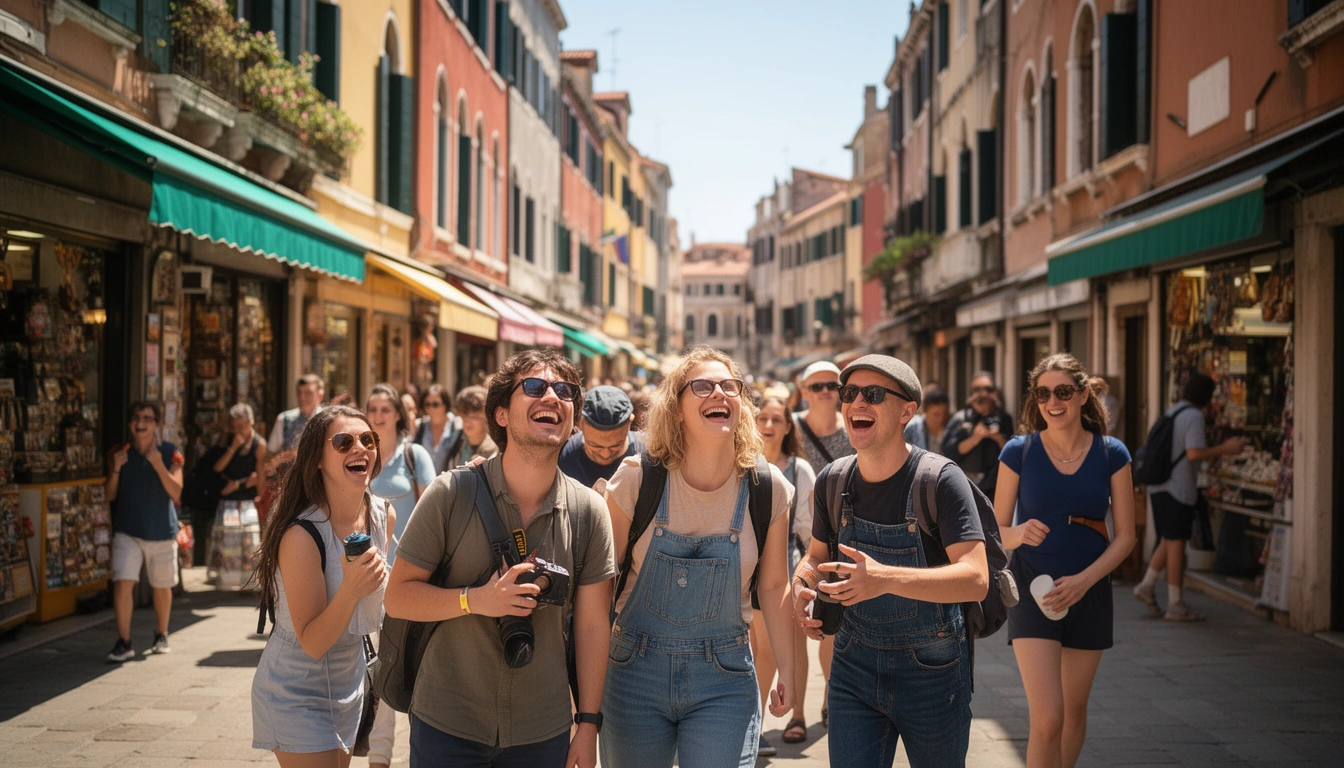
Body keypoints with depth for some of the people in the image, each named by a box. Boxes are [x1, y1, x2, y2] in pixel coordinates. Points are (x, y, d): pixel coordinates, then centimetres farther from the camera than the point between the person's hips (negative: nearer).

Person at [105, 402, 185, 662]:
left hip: (161, 531, -1)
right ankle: (124, 643, -6)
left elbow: (176, 494, -13)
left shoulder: (170, 453, -5)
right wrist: (115, 469, -13)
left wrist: (158, 464, -23)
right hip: (127, 531, 1)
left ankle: (161, 636, 31)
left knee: (162, 587, 11)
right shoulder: (120, 453, 1)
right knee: (122, 583, -13)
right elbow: (110, 495, 3)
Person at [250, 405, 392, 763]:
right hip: (298, 694, -7)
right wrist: (351, 590, -39)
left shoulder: (384, 516, -6)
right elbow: (312, 643, -26)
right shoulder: (301, 535, -26)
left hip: (349, 685, 7)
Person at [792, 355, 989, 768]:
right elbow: (817, 554, 15)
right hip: (854, 668, 3)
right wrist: (802, 585, -10)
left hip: (932, 672, -3)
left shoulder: (941, 479, -17)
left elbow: (975, 579, -27)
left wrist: (886, 578, -41)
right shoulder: (832, 481, -2)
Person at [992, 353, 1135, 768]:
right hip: (1033, 592, -2)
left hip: (1089, 591, 2)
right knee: (1047, 719, -13)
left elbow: (1125, 536, 0)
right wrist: (1020, 533, -24)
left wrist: (1084, 580, -15)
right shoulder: (1019, 451, -5)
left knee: (1074, 712, 14)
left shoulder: (1111, 454, -1)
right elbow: (996, 531, -1)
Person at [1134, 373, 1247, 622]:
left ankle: (1147, 586, 15)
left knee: (1169, 542, 18)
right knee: (1176, 544, -3)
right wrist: (1224, 449, -11)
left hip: (1158, 488, 9)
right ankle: (1175, 605, 1)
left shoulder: (1171, 413, 16)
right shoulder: (1194, 416, -12)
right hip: (1178, 489, -9)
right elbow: (1194, 453, -20)